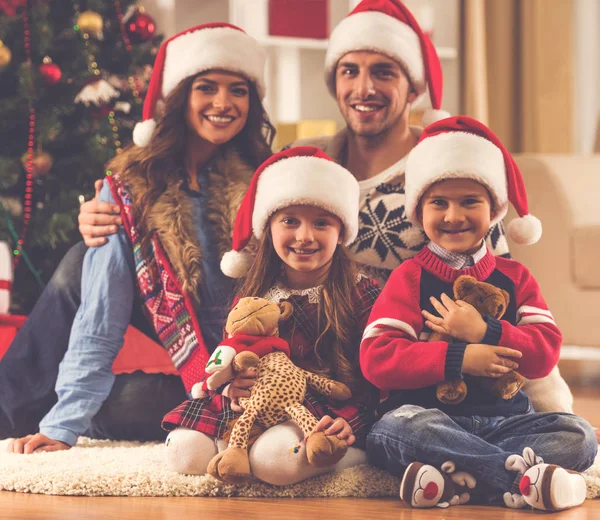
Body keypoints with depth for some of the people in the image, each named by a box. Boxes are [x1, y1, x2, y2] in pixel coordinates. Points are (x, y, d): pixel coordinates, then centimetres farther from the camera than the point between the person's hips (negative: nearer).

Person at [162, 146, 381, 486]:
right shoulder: (253, 295, 12)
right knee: (185, 452, -21)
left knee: (277, 457, -37)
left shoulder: (362, 295, 0)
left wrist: (350, 422, -22)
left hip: (330, 415, -4)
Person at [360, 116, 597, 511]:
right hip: (431, 415, -3)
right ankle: (522, 476, -36)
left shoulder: (514, 277, 15)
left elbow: (546, 352, 1)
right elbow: (376, 359, -8)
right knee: (396, 427, -36)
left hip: (505, 417, 3)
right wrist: (456, 359, -18)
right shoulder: (410, 278, 6)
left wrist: (484, 333, -14)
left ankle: (461, 478, -34)